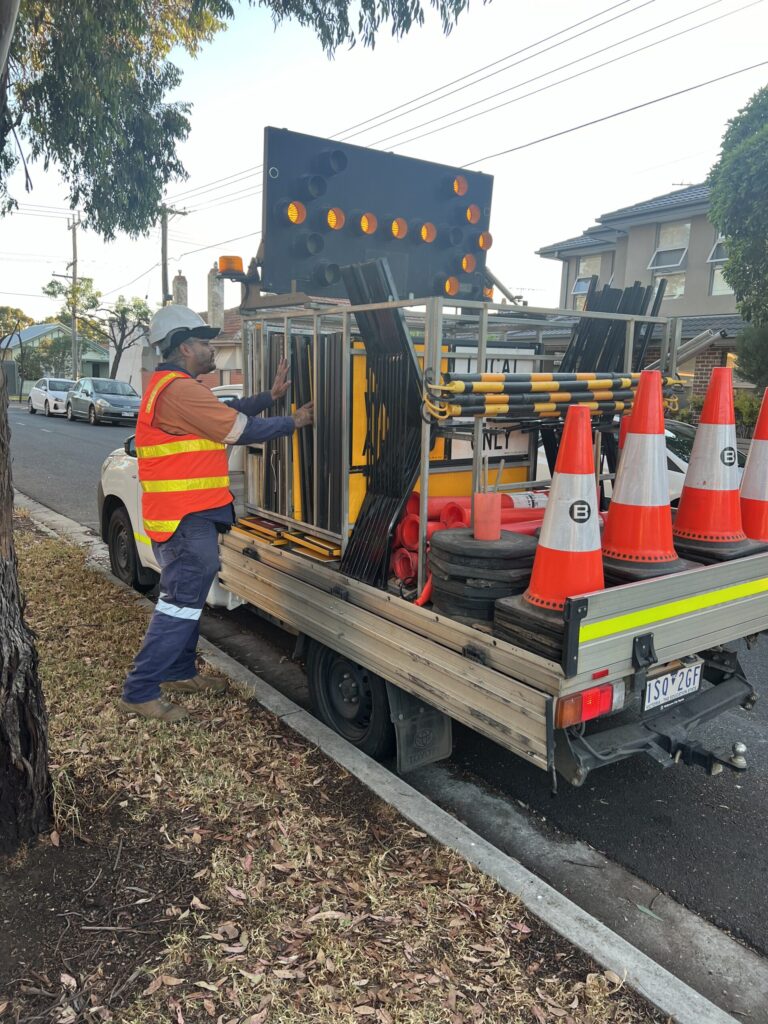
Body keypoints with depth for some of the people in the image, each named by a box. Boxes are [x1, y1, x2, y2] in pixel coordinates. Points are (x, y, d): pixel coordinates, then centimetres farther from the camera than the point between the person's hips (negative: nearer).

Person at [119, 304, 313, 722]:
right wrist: (294, 422, -5)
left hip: (187, 513, 11)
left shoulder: (172, 385, 15)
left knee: (188, 594, 19)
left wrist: (270, 396, 8)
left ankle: (179, 673, 31)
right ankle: (139, 691, 2)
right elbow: (242, 429, -17)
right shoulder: (179, 389, -20)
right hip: (186, 515, -11)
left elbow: (226, 411, 16)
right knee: (182, 600, -6)